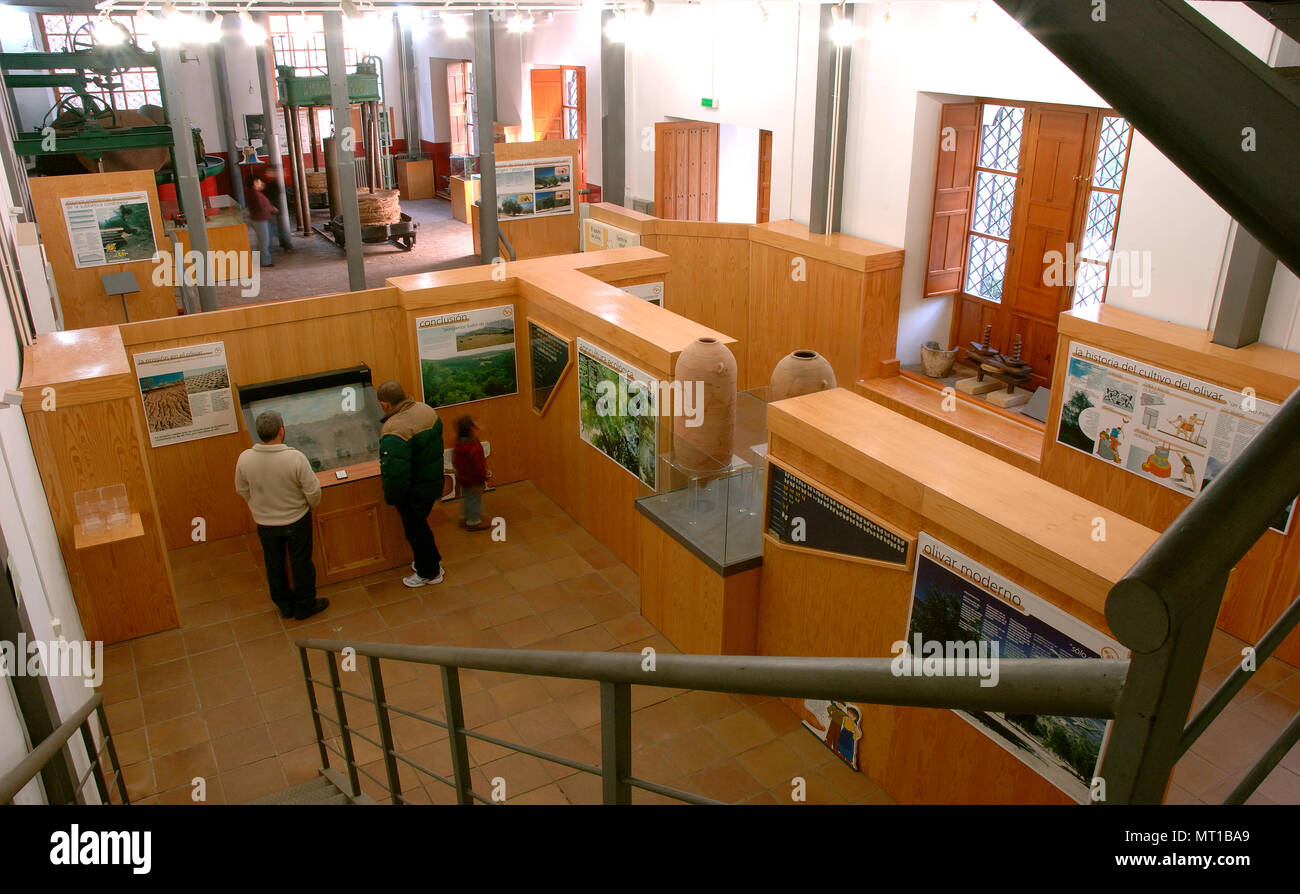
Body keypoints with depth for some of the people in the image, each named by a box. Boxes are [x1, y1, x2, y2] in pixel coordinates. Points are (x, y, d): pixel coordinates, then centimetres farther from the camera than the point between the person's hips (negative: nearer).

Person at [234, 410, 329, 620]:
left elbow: (242, 490, -1)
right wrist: (312, 506, 4)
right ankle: (304, 605, 31)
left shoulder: (245, 458, -17)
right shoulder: (295, 458, -27)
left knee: (274, 564, 22)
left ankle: (284, 605, 39)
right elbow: (313, 490, -19)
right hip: (297, 520, -3)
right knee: (301, 563, 16)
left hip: (265, 523, 3)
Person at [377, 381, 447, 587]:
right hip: (434, 483, 8)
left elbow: (395, 473, -31)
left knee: (415, 531, 12)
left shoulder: (394, 432, -32)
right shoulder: (426, 410, -5)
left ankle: (429, 573, 29)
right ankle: (431, 561, 44)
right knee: (420, 526, 27)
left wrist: (390, 497, -13)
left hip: (413, 492, -8)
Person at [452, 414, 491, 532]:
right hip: (474, 480, -8)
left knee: (465, 498, 25)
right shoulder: (475, 447, -31)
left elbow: (455, 462, 7)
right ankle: (473, 522, 23)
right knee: (475, 500, 10)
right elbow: (479, 466, -26)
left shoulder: (458, 444, -6)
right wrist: (486, 476, -10)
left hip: (462, 477, 8)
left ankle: (464, 518, 40)